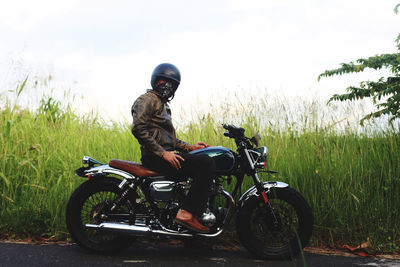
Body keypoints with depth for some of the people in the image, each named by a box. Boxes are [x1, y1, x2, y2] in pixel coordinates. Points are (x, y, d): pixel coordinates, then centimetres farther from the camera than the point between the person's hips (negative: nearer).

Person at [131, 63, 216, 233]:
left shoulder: (163, 105, 27)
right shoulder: (147, 99, -4)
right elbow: (138, 128, -20)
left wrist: (189, 147, 15)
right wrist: (163, 153, -22)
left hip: (165, 154, 10)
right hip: (154, 157, -10)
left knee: (206, 165, 9)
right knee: (206, 164, -21)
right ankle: (186, 213, -25)